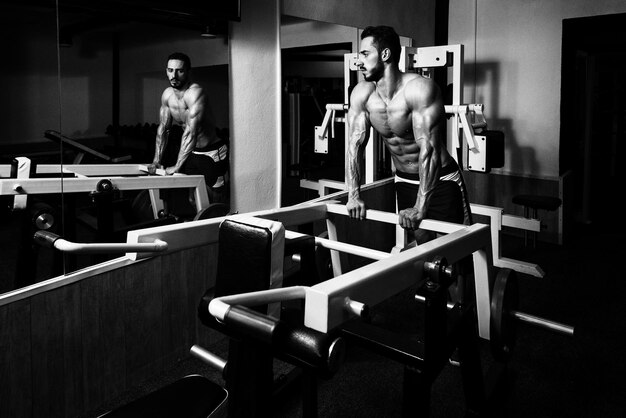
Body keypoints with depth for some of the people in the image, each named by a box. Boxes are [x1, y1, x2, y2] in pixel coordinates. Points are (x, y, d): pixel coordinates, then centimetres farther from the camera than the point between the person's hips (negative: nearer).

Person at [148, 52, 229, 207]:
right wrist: (157, 161, 1)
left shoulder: (195, 93, -24)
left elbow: (191, 132, -31)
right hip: (192, 153, 7)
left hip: (212, 154, -7)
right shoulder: (167, 95, 1)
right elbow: (163, 128, 8)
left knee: (217, 204, -6)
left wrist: (177, 166, -32)